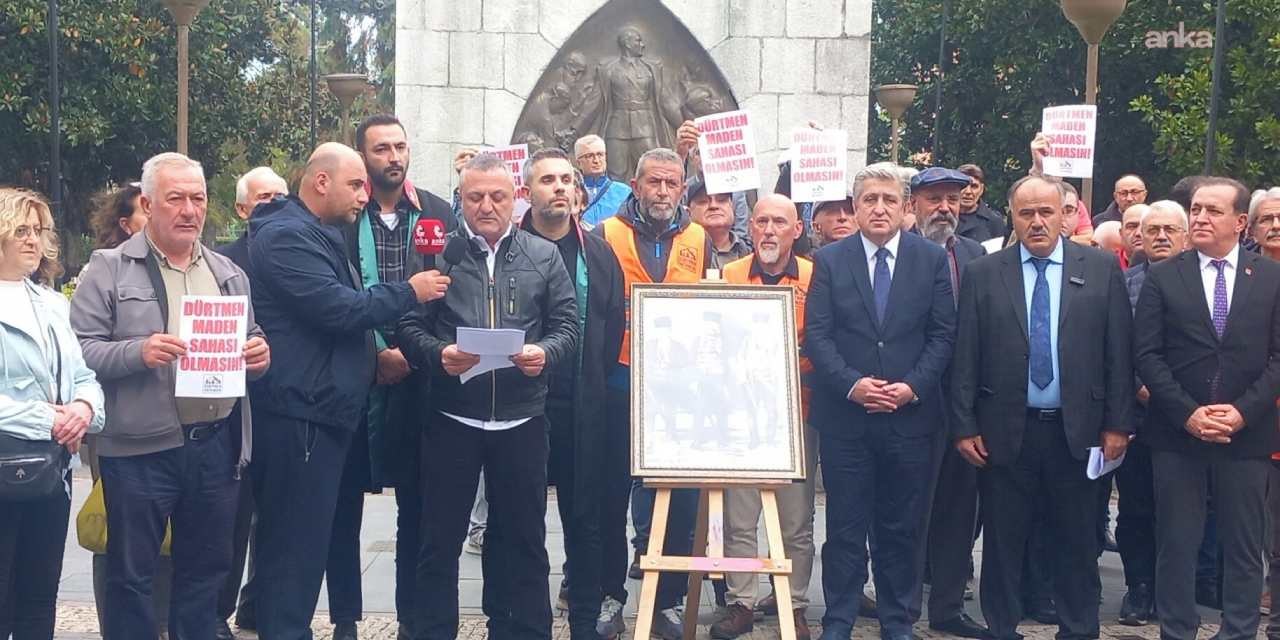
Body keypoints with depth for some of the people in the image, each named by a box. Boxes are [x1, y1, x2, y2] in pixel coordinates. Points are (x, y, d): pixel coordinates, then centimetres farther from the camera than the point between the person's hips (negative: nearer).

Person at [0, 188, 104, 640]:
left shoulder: (53, 304, 16)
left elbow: (83, 376, 14)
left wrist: (84, 407, -7)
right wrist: (45, 420, -19)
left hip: (53, 468, 6)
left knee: (40, 602, 13)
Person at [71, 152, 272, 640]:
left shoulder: (228, 273, 14)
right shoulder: (110, 269, -1)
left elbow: (250, 346, 19)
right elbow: (78, 351, -7)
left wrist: (258, 356, -4)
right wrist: (138, 352, -22)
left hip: (218, 445, 4)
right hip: (140, 449, -4)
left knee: (206, 570, 14)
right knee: (131, 574, 5)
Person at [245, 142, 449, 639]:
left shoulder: (322, 235, 21)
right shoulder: (286, 237, -14)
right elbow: (339, 308, -23)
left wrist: (376, 354, 16)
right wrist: (410, 292, -11)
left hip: (323, 410, 11)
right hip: (298, 414, -11)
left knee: (305, 539, 15)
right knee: (296, 542, -7)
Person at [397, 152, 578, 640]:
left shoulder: (544, 256, 8)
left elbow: (567, 325, 4)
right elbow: (408, 325, -1)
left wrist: (545, 353, -16)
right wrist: (438, 354, -20)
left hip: (522, 419, 1)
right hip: (451, 418, -1)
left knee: (523, 537, 10)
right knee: (441, 539, 6)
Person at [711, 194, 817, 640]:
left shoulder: (814, 277, 3)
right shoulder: (729, 275, 6)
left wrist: (794, 368, -13)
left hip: (796, 414, -1)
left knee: (797, 521, 6)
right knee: (738, 519, 4)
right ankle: (741, 603, 15)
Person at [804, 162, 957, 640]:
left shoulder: (932, 259, 5)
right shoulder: (829, 260, 3)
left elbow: (943, 334, 2)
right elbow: (817, 335, -2)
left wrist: (912, 386, -10)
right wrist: (852, 384, -14)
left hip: (909, 414, 1)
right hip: (845, 415, -1)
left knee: (902, 527, 8)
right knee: (845, 525, 4)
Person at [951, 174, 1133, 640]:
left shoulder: (1102, 269, 3)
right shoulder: (982, 275, 2)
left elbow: (1118, 352, 2)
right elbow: (965, 358, 1)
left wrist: (1117, 423, -1)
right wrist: (964, 426, -3)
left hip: (1077, 429, 0)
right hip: (1005, 431, 0)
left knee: (1077, 544, 9)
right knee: (1002, 543, 8)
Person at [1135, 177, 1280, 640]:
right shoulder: (1162, 278, 3)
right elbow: (1146, 354, -2)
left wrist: (1242, 411, -12)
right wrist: (1187, 413, -12)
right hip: (1176, 433, 0)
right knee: (1176, 544, 6)